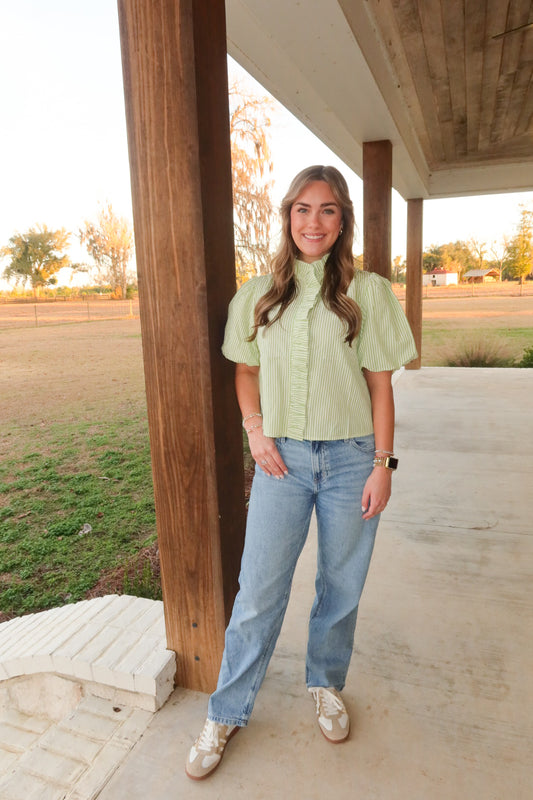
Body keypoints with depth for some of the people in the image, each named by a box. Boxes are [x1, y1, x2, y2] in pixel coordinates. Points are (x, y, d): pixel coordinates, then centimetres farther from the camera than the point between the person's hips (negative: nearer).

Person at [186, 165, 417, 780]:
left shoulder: (368, 293, -1)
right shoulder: (260, 294, 4)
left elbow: (380, 385, 0)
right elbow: (245, 370, 13)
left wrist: (382, 464, -4)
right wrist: (256, 432, -2)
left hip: (351, 458, 0)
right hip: (282, 458, 1)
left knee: (341, 586, 13)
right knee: (259, 589, 5)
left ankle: (326, 686, 41)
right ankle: (226, 713, 26)